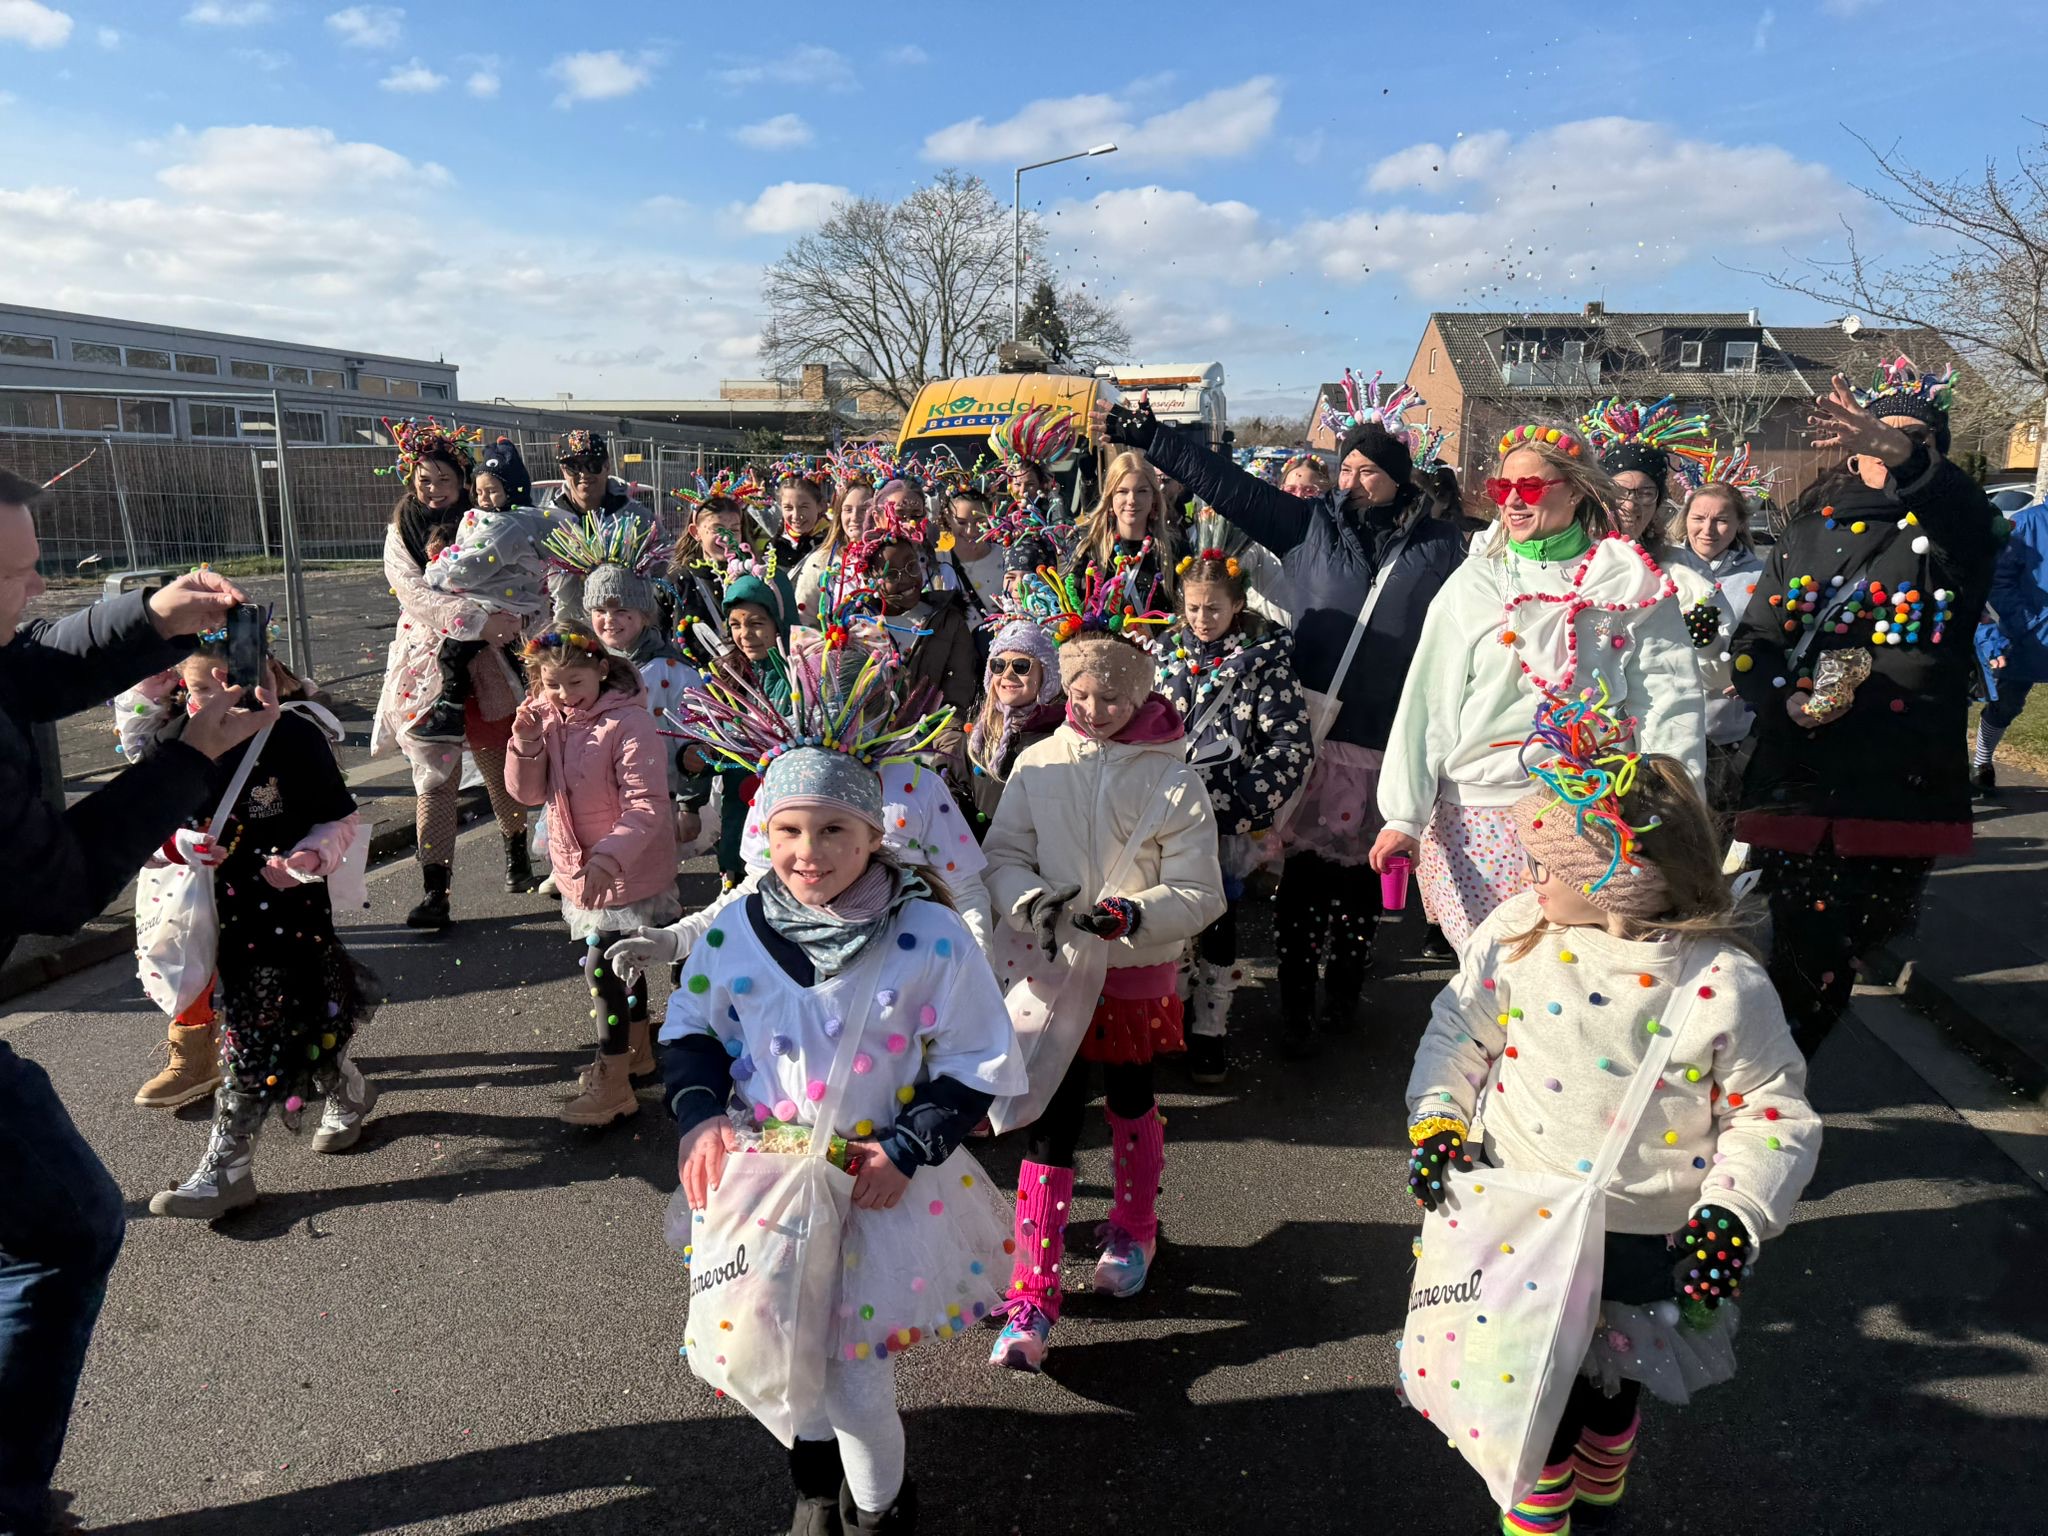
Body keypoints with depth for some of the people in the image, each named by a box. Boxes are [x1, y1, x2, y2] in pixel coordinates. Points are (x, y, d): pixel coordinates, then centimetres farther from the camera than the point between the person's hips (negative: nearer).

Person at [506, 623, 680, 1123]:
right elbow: (528, 793, -1)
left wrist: (607, 858, -35)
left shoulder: (628, 723, -22)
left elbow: (647, 805, -26)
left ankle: (614, 1086, 5)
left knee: (601, 967, -7)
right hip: (578, 869, 8)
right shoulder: (547, 718, 0)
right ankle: (638, 1049, 41)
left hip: (627, 873, -8)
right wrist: (528, 742, -18)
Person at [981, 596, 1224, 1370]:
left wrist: (1130, 914, -26)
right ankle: (1031, 1297, 8)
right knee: (1051, 1121, -1)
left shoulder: (1173, 780, -11)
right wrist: (1031, 902, -20)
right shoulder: (1038, 764, -4)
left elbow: (1200, 893, -10)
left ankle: (1133, 1232, 47)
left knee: (1128, 1102, 19)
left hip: (1136, 972, 0)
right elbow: (1002, 853, 0)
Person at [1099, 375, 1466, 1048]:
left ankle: (1343, 988, 28)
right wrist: (1142, 435, -2)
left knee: (1360, 868, 9)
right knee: (1304, 866, 0)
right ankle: (1295, 999, 13)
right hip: (1311, 731, 0)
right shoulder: (1311, 524, 6)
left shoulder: (1439, 547, 6)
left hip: (1388, 742, 0)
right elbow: (1223, 481, 3)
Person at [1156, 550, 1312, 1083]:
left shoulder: (1266, 661, -5)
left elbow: (1291, 747, -10)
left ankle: (1210, 1031, 17)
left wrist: (1240, 803, -18)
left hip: (1230, 822, -4)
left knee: (1216, 920, 2)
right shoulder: (1171, 654, 8)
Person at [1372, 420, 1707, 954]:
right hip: (1472, 817, 1)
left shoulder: (1632, 585, 5)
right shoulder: (1473, 583, 6)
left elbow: (1669, 701, -1)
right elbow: (1426, 700, 1)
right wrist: (1402, 814, -6)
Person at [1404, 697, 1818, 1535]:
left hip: (1644, 1244, -1)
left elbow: (1773, 1115, -8)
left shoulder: (1724, 984, -17)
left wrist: (1734, 1212, -19)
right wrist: (1435, 1117, -9)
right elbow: (1459, 1030, 3)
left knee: (1608, 1392, 22)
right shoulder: (1514, 932, -9)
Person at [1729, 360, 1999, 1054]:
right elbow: (1752, 645, 6)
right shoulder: (1808, 533, 10)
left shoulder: (1947, 532, 5)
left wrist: (1901, 456, -39)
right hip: (1799, 777, 0)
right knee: (1804, 947, 1)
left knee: (1851, 940, 8)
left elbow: (1968, 511, -21)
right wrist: (1790, 701, -14)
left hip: (1903, 783, 0)